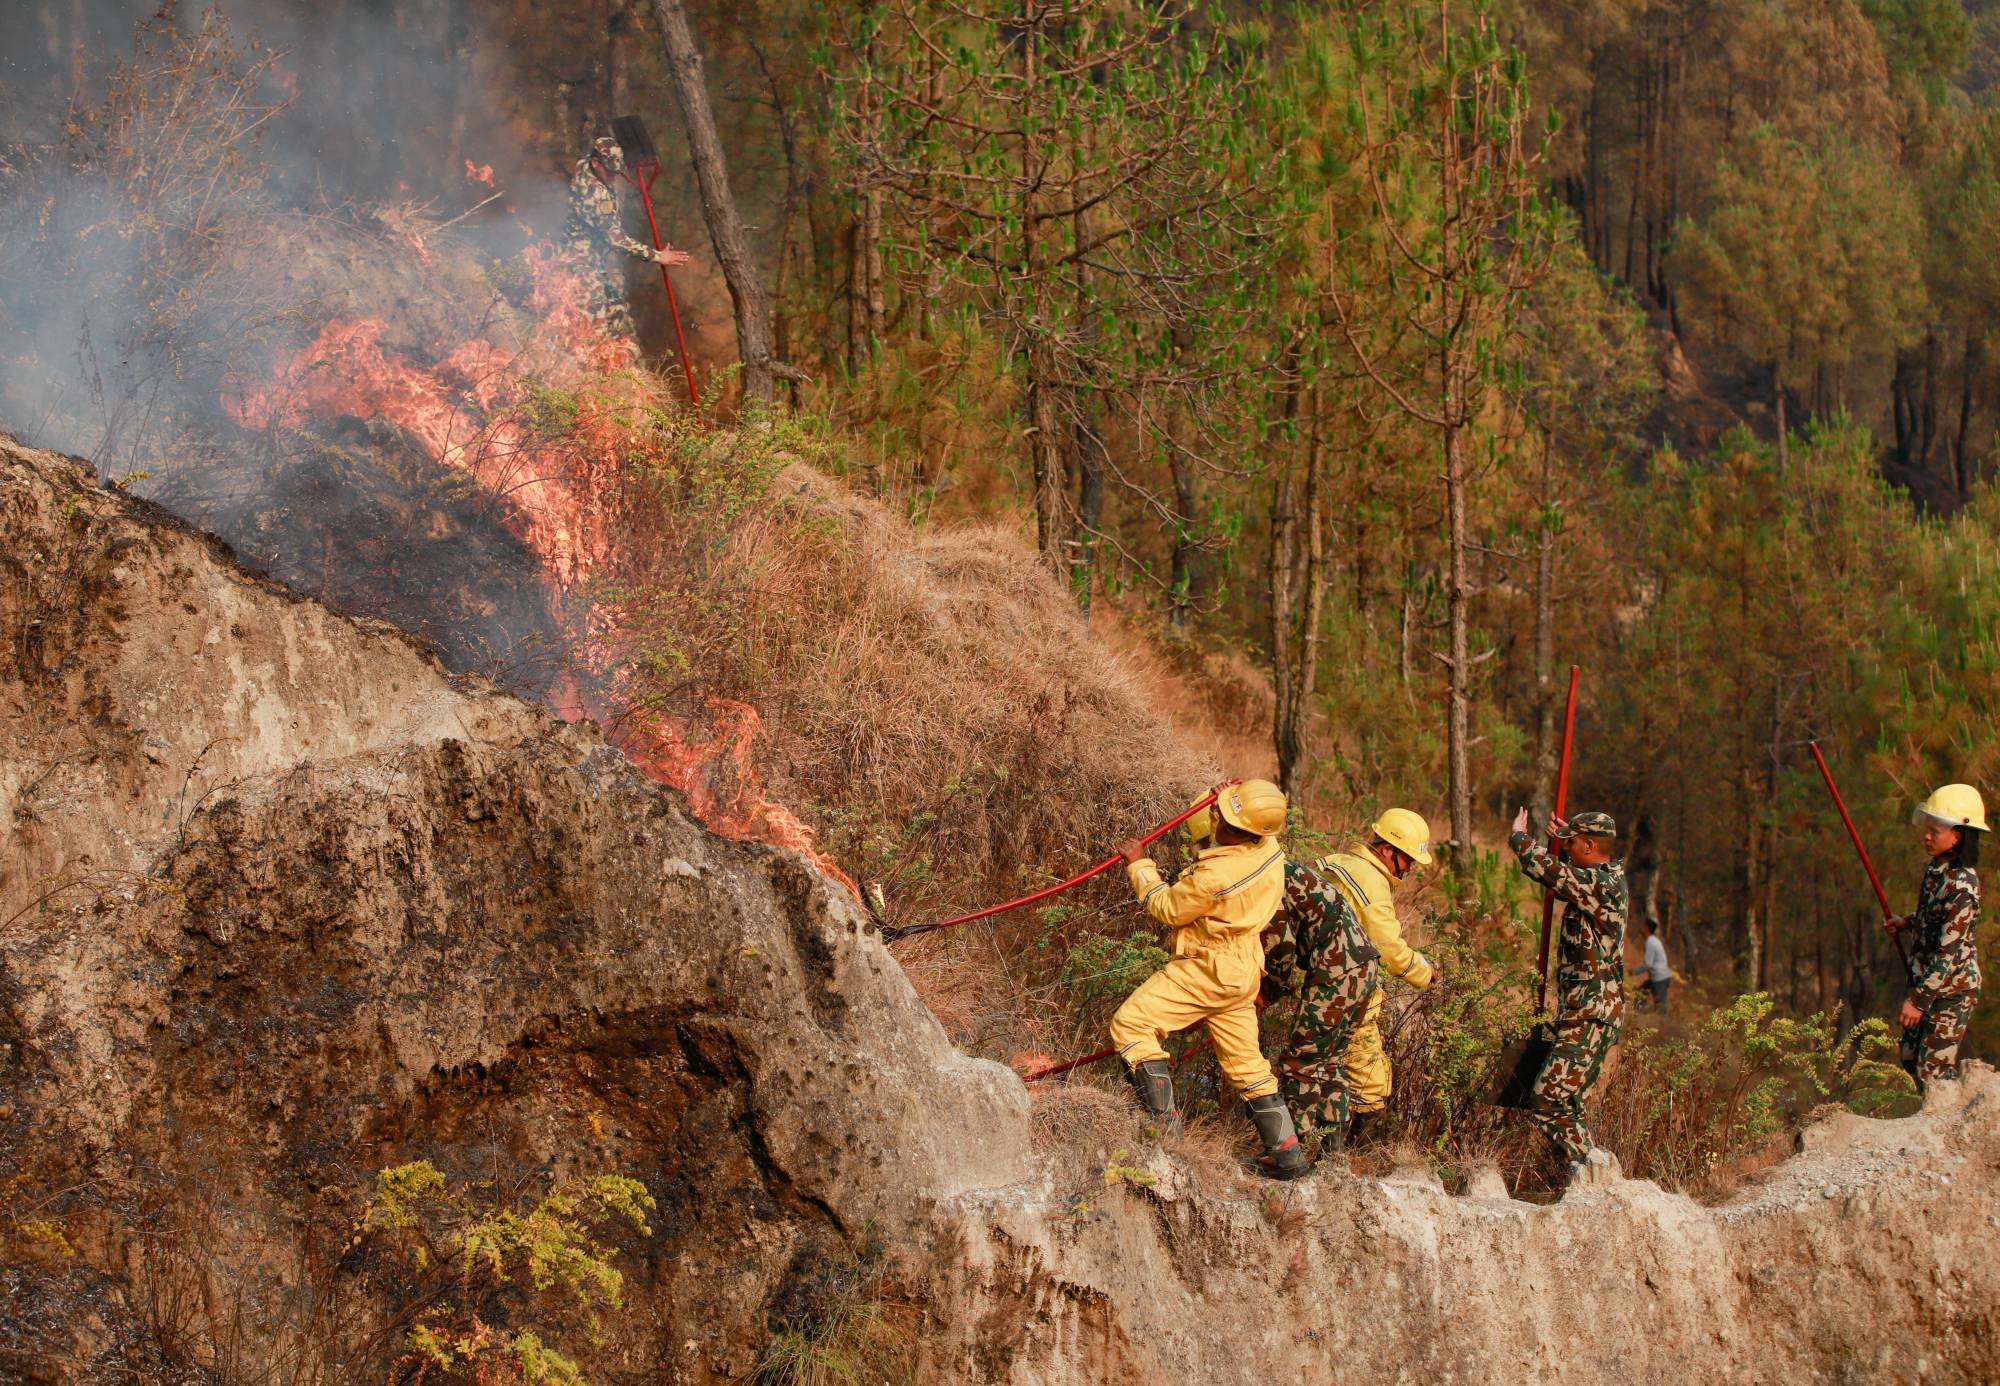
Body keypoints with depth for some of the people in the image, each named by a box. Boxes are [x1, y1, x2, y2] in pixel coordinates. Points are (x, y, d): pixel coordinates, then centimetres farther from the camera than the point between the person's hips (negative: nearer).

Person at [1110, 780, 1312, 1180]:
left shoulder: (1217, 876, -29)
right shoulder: (1270, 849, -4)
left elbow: (1166, 908, -10)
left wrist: (1139, 866, 1)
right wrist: (1222, 797, 4)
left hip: (1208, 970, -9)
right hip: (1243, 970, 9)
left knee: (1130, 1023, -8)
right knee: (1245, 1061, 17)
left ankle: (1163, 1122, -11)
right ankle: (1286, 1152, 18)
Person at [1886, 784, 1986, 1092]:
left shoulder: (1961, 885, -25)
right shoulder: (1937, 866, 2)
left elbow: (1949, 952, -25)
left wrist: (1919, 999, -23)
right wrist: (1908, 922, 9)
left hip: (1952, 988, -10)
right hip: (1929, 980, 10)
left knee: (1932, 1070, -6)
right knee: (1911, 1058, 17)